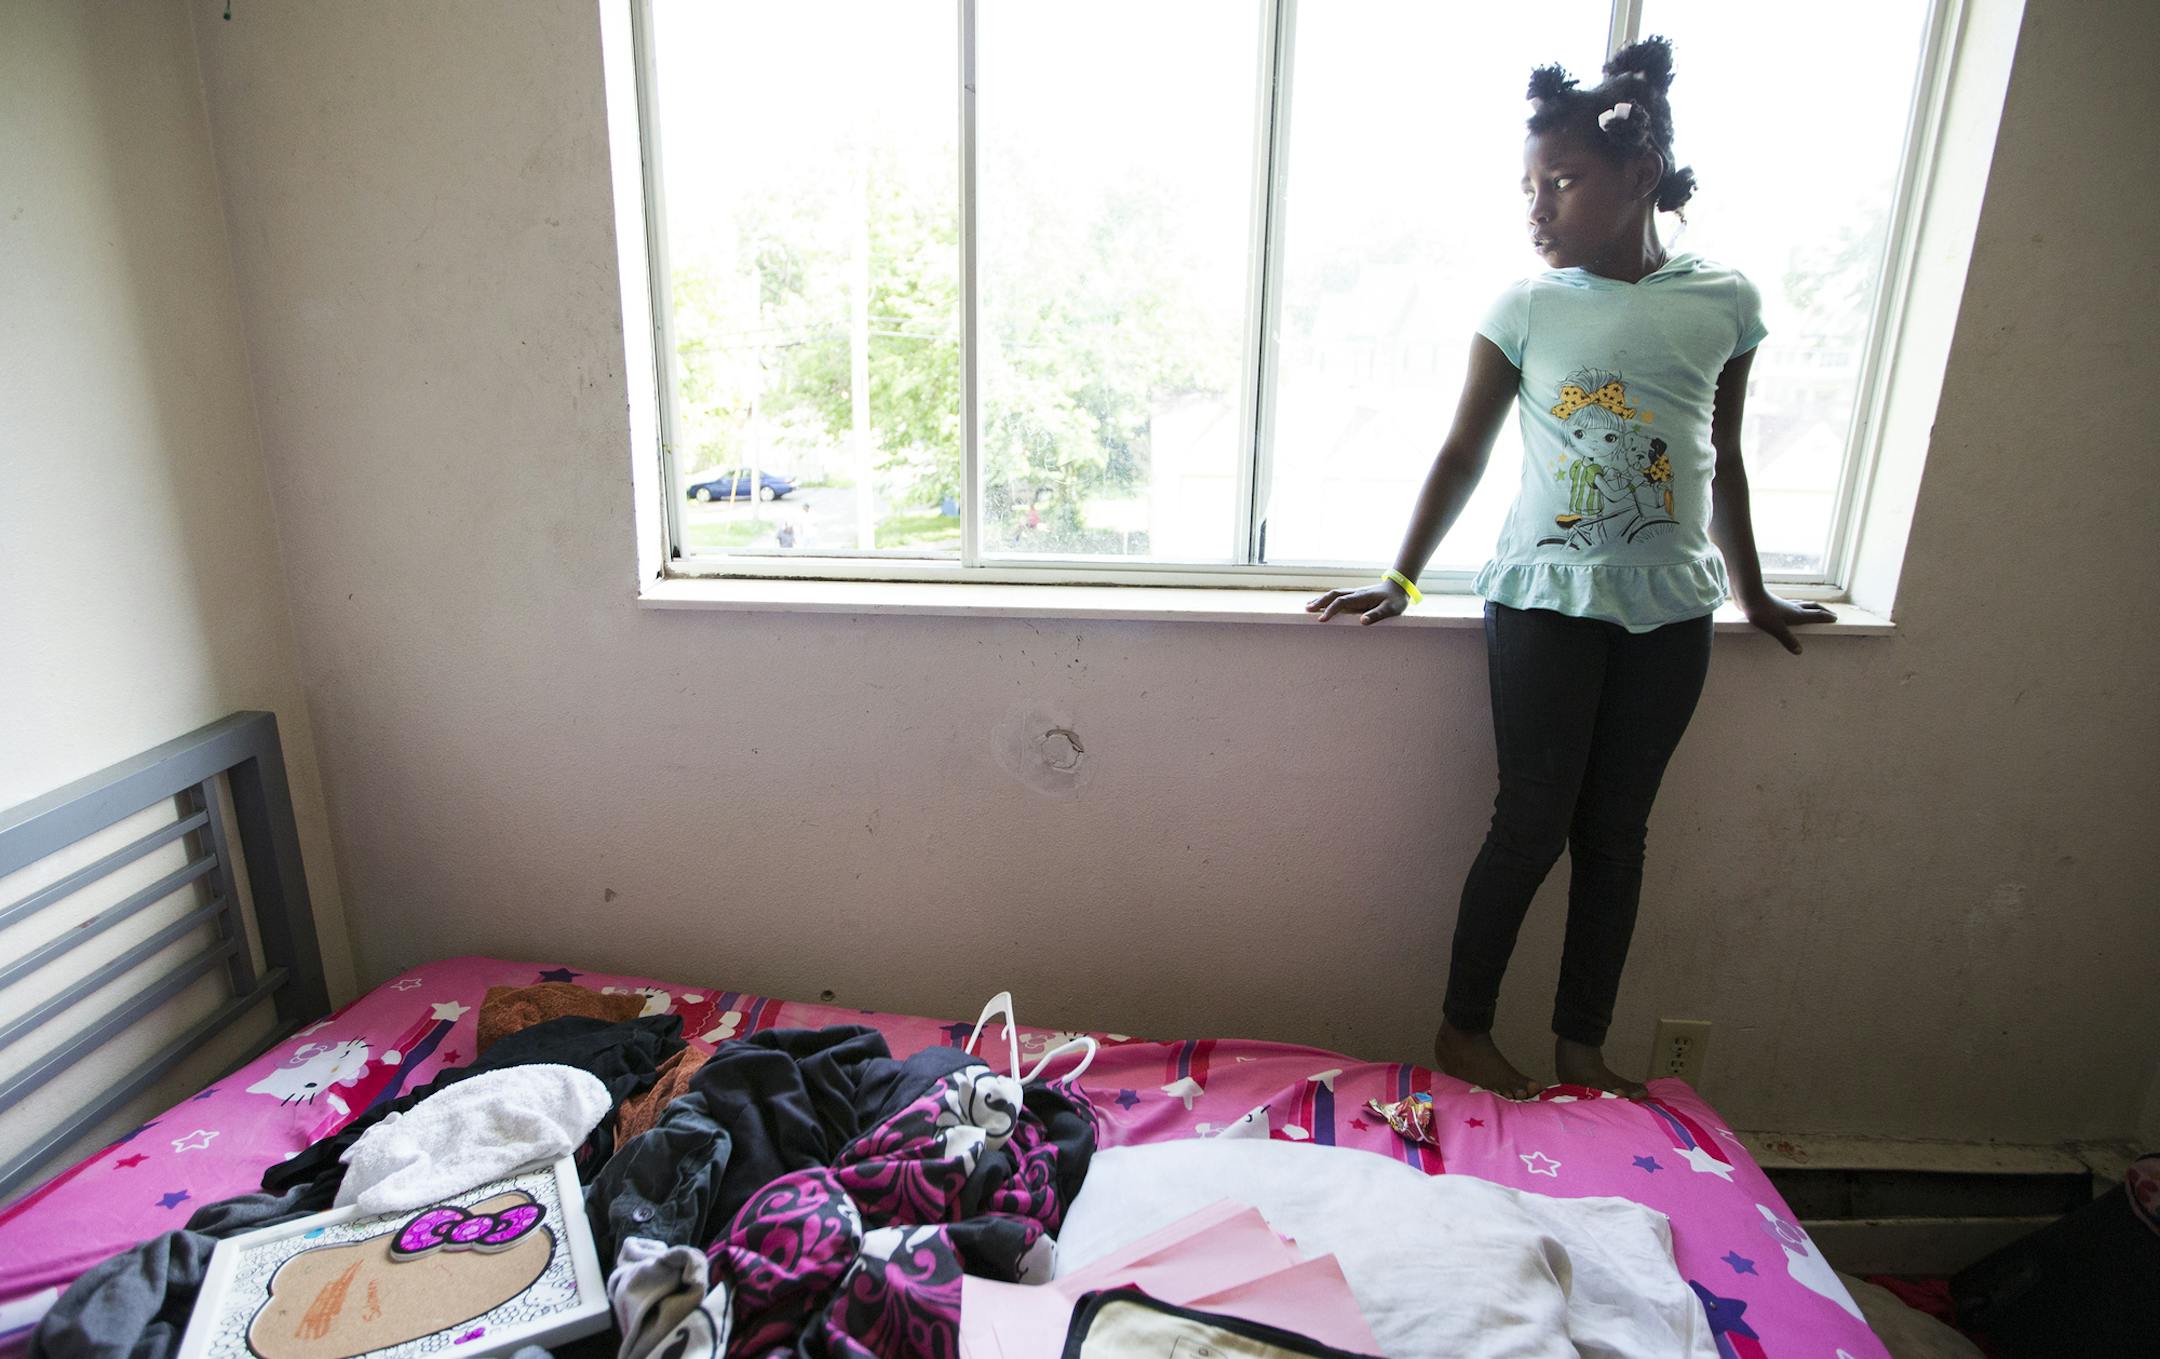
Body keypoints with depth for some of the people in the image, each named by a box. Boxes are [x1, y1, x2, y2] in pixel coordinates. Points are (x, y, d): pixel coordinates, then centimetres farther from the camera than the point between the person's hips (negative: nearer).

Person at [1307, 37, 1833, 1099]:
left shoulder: (1724, 304, 4)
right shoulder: (1526, 307, -2)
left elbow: (1722, 459, 14)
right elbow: (1464, 453, 2)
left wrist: (1751, 593, 21)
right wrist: (1399, 583, 2)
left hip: (1670, 610, 3)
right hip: (1546, 600, -3)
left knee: (1615, 831, 9)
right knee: (1532, 826, 0)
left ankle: (1581, 1048, 24)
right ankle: (1463, 1032, 18)